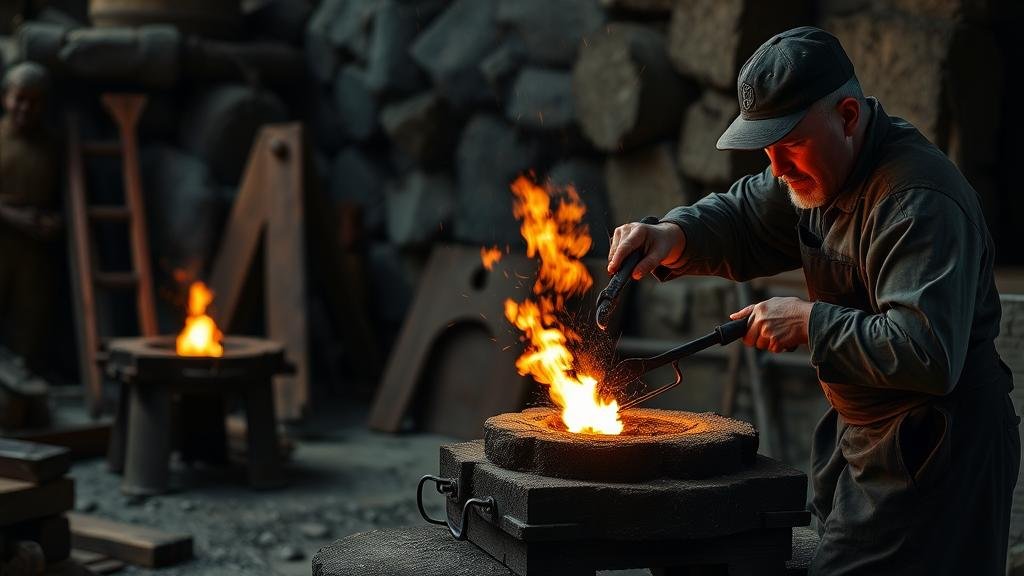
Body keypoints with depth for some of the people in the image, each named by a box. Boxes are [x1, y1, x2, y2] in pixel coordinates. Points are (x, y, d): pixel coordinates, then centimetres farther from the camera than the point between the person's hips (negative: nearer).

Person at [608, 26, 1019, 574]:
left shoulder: (920, 202, -26)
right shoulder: (823, 168, 4)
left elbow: (928, 355, -33)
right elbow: (740, 221, 17)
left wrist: (810, 322, -24)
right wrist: (672, 236, -4)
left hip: (936, 453, -9)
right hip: (863, 438, 10)